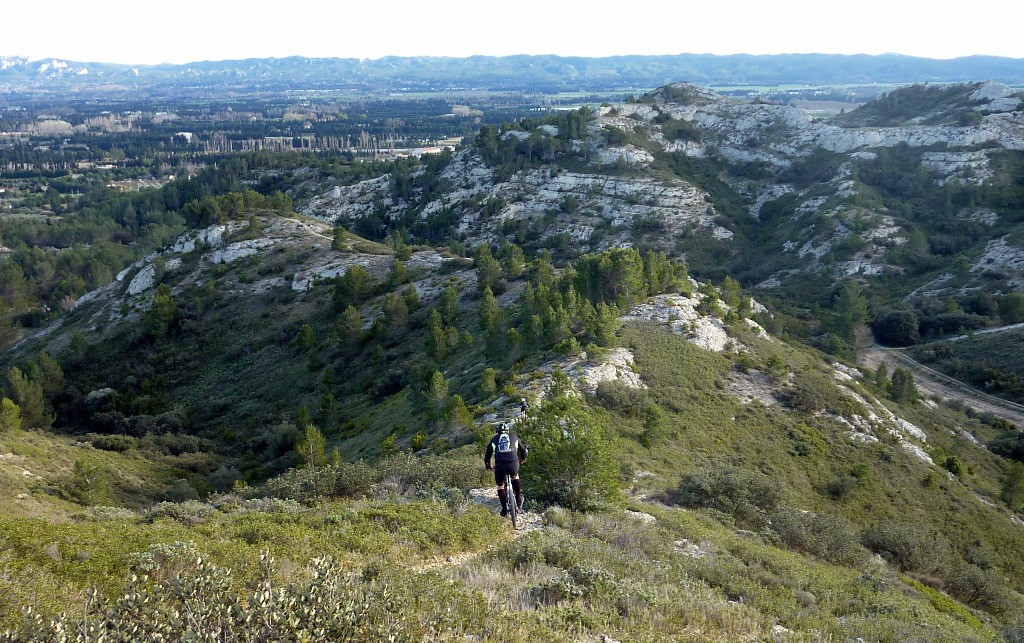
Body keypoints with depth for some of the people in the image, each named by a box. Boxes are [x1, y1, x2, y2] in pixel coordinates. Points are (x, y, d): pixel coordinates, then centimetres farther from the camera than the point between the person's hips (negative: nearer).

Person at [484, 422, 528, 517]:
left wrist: (488, 466, 42)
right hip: (513, 465, 1)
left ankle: (505, 508, 17)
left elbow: (487, 454, 25)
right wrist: (522, 460, 50)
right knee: (515, 476, 33)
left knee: (500, 485, 23)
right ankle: (519, 502, 28)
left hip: (500, 466, -1)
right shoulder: (514, 437, 22)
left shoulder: (494, 439, 22)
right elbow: (524, 451, 31)